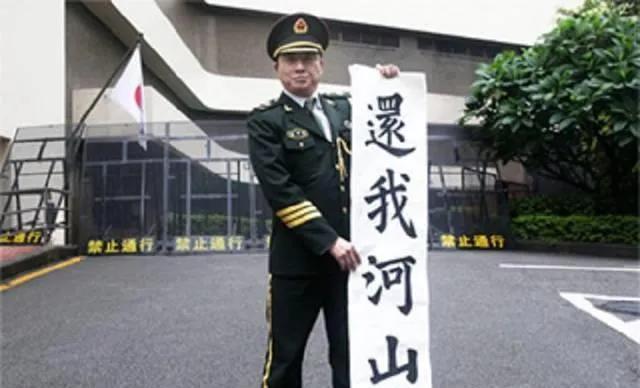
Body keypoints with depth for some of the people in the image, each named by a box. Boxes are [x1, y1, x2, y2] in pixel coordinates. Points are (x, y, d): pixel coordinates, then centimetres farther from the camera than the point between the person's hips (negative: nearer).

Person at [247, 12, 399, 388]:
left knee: (352, 356, 14)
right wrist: (329, 241, -18)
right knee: (285, 357, 11)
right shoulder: (266, 121, -3)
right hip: (298, 258, -4)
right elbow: (280, 190, -13)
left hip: (351, 253, 4)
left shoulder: (345, 107, 12)